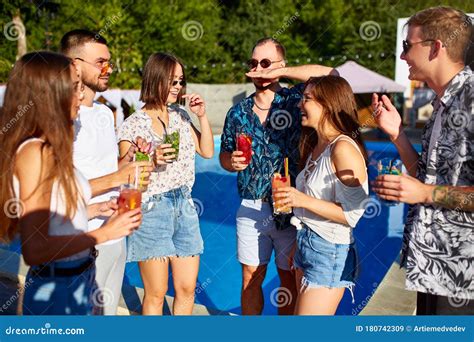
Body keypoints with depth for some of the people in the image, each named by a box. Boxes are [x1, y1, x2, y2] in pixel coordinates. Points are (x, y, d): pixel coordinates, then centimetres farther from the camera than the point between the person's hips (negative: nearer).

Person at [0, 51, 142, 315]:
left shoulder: (51, 149, 5)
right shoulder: (34, 152, -21)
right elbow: (34, 249, -24)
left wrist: (96, 209, 8)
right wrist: (105, 233, -19)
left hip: (82, 280, 8)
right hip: (57, 291, -8)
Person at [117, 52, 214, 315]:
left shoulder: (180, 116, 11)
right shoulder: (133, 124, -6)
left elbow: (207, 151, 13)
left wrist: (202, 115, 4)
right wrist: (152, 160, -23)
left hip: (184, 207, 5)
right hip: (151, 210, -5)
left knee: (187, 288, 9)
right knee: (156, 293, 1)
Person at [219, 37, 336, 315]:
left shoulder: (295, 101, -5)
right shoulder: (238, 112, 6)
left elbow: (330, 74, -20)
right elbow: (224, 155, 15)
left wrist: (279, 72, -18)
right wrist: (232, 161, -9)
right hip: (251, 208, 3)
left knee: (289, 279, 12)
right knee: (251, 278, 12)